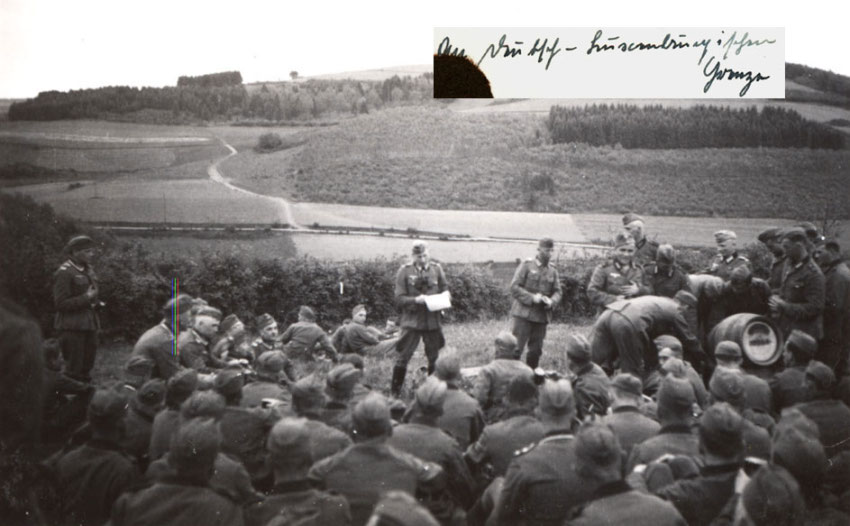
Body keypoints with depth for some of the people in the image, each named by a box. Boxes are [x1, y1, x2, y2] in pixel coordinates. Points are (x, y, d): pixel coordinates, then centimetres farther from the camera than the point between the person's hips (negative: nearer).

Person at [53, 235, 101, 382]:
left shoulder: (88, 269, 12)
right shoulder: (64, 272, -13)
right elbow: (60, 303, -16)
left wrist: (96, 302, 9)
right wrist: (86, 298, -21)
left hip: (90, 324, 8)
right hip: (72, 326, -8)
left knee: (86, 369, 13)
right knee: (73, 371, -3)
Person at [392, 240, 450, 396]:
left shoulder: (436, 269, 4)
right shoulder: (404, 271, -3)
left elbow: (445, 290, 11)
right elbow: (399, 299, -5)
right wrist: (415, 300, -22)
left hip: (432, 320, 3)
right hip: (411, 320, -3)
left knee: (435, 357, 11)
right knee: (403, 356, -3)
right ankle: (394, 392, 7)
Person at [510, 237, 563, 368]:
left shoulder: (553, 270, 10)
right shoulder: (526, 265, -3)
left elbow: (558, 292, 11)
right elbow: (514, 287, -7)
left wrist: (551, 301, -11)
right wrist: (532, 298, -17)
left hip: (542, 316, 5)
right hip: (523, 313, -5)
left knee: (536, 351, 8)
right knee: (516, 349, -7)